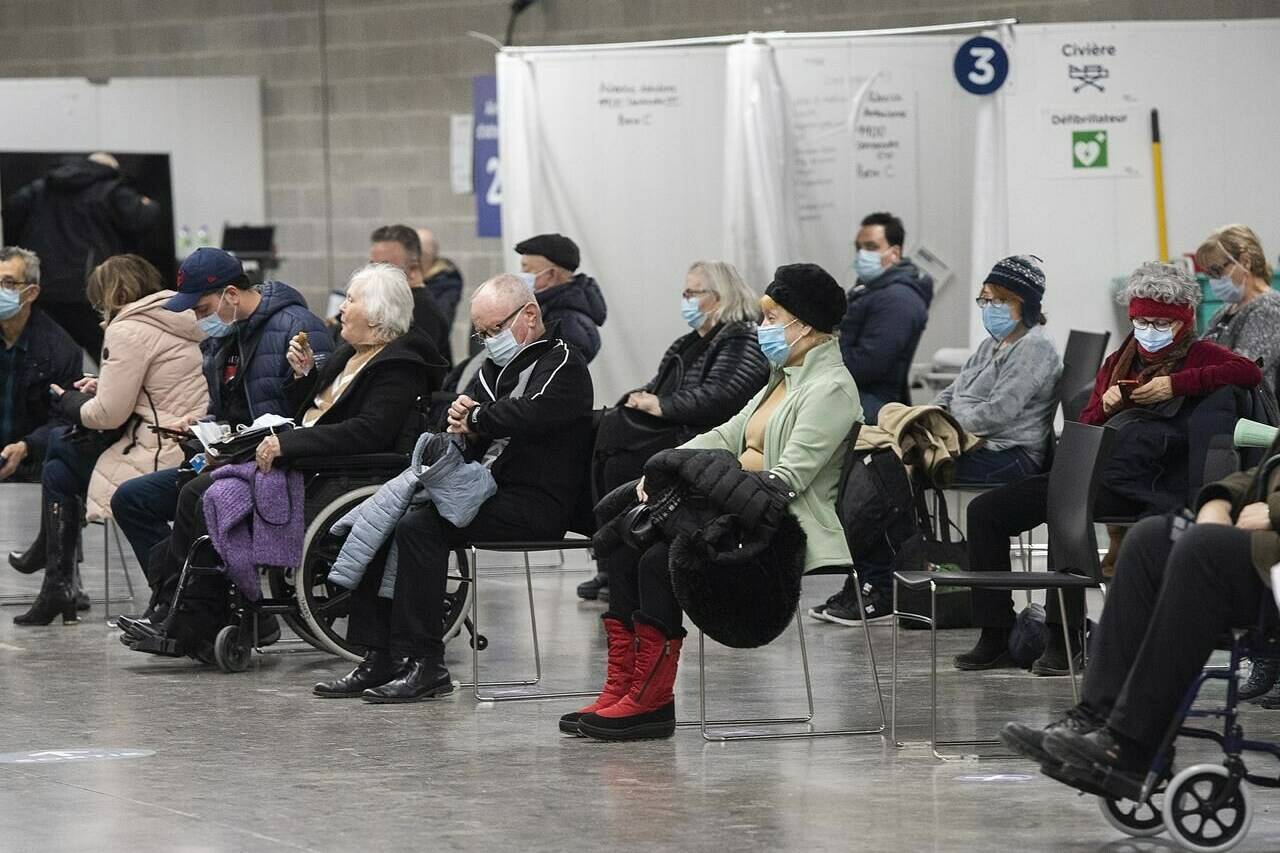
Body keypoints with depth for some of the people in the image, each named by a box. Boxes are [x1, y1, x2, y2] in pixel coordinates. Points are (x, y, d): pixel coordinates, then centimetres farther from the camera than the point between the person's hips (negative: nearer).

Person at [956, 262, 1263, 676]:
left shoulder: (1196, 355, 10)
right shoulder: (1117, 362, 28)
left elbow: (1249, 371, -11)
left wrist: (1176, 384, -12)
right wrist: (1106, 405, 2)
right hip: (1091, 469, 7)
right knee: (985, 510, -5)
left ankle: (1063, 640, -33)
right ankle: (995, 636, -5)